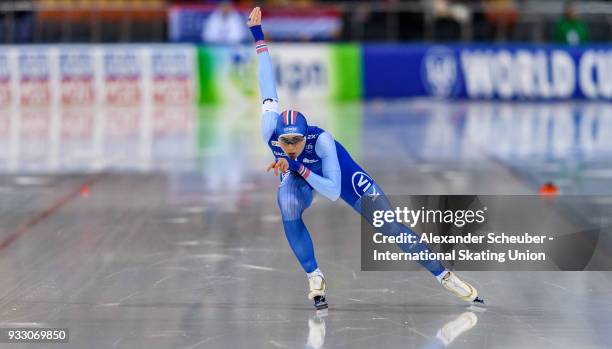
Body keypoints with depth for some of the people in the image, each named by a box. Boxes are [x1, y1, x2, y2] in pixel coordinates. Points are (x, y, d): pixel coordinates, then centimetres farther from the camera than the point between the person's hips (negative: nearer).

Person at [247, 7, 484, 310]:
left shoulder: (321, 140, -40)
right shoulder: (270, 131, -32)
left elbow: (333, 192, -39)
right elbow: (268, 91, -23)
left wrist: (298, 167, -49)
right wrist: (258, 38, -18)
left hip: (340, 172, -2)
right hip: (297, 178, 2)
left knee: (390, 226, -7)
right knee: (289, 208, -35)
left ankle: (445, 276, 5)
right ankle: (315, 279, -18)